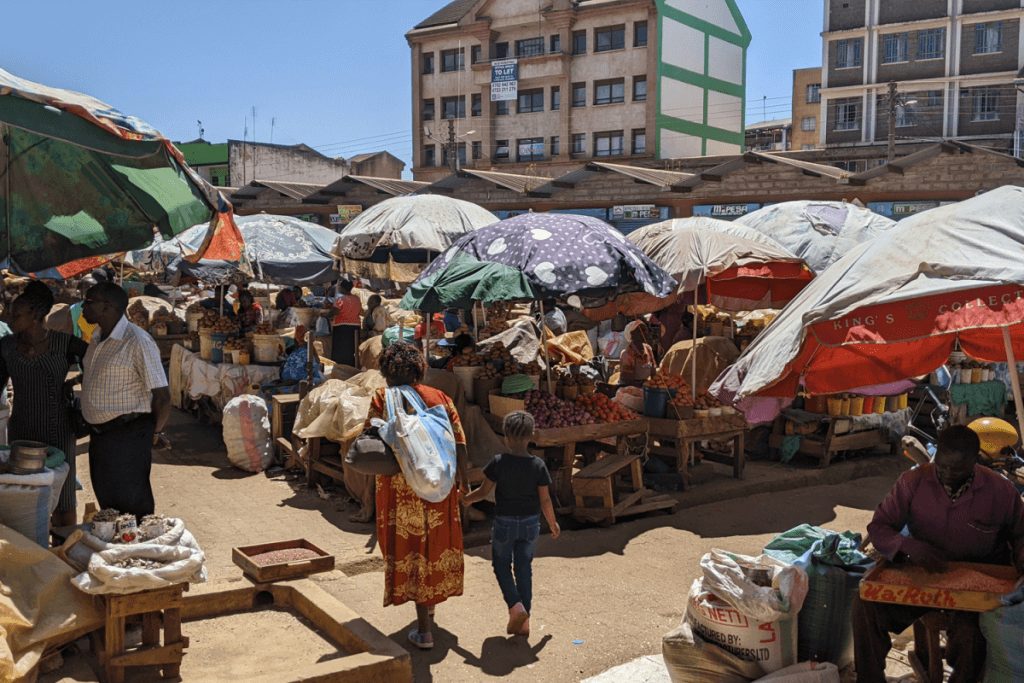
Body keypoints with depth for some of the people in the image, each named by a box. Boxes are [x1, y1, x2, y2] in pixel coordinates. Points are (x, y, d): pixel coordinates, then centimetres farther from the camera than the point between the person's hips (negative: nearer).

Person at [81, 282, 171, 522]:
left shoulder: (138, 342, -17)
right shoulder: (97, 340, 11)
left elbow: (162, 398, -17)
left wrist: (152, 434, -4)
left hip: (127, 438, -8)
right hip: (99, 436, 8)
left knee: (130, 507, 0)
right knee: (106, 504, 18)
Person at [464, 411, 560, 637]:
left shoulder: (499, 462, -14)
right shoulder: (538, 465, -7)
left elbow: (483, 492, -7)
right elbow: (545, 499, -2)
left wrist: (464, 500, 12)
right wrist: (553, 523, 13)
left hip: (504, 523, -3)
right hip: (530, 523, 3)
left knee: (502, 565, 15)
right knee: (524, 568, 13)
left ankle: (516, 605, -6)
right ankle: (524, 621, 16)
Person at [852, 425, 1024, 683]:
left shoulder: (1000, 491, -4)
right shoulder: (914, 482, -4)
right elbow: (877, 528, -2)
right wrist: (910, 547, -22)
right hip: (921, 574, 2)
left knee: (972, 632, -34)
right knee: (866, 604, -23)